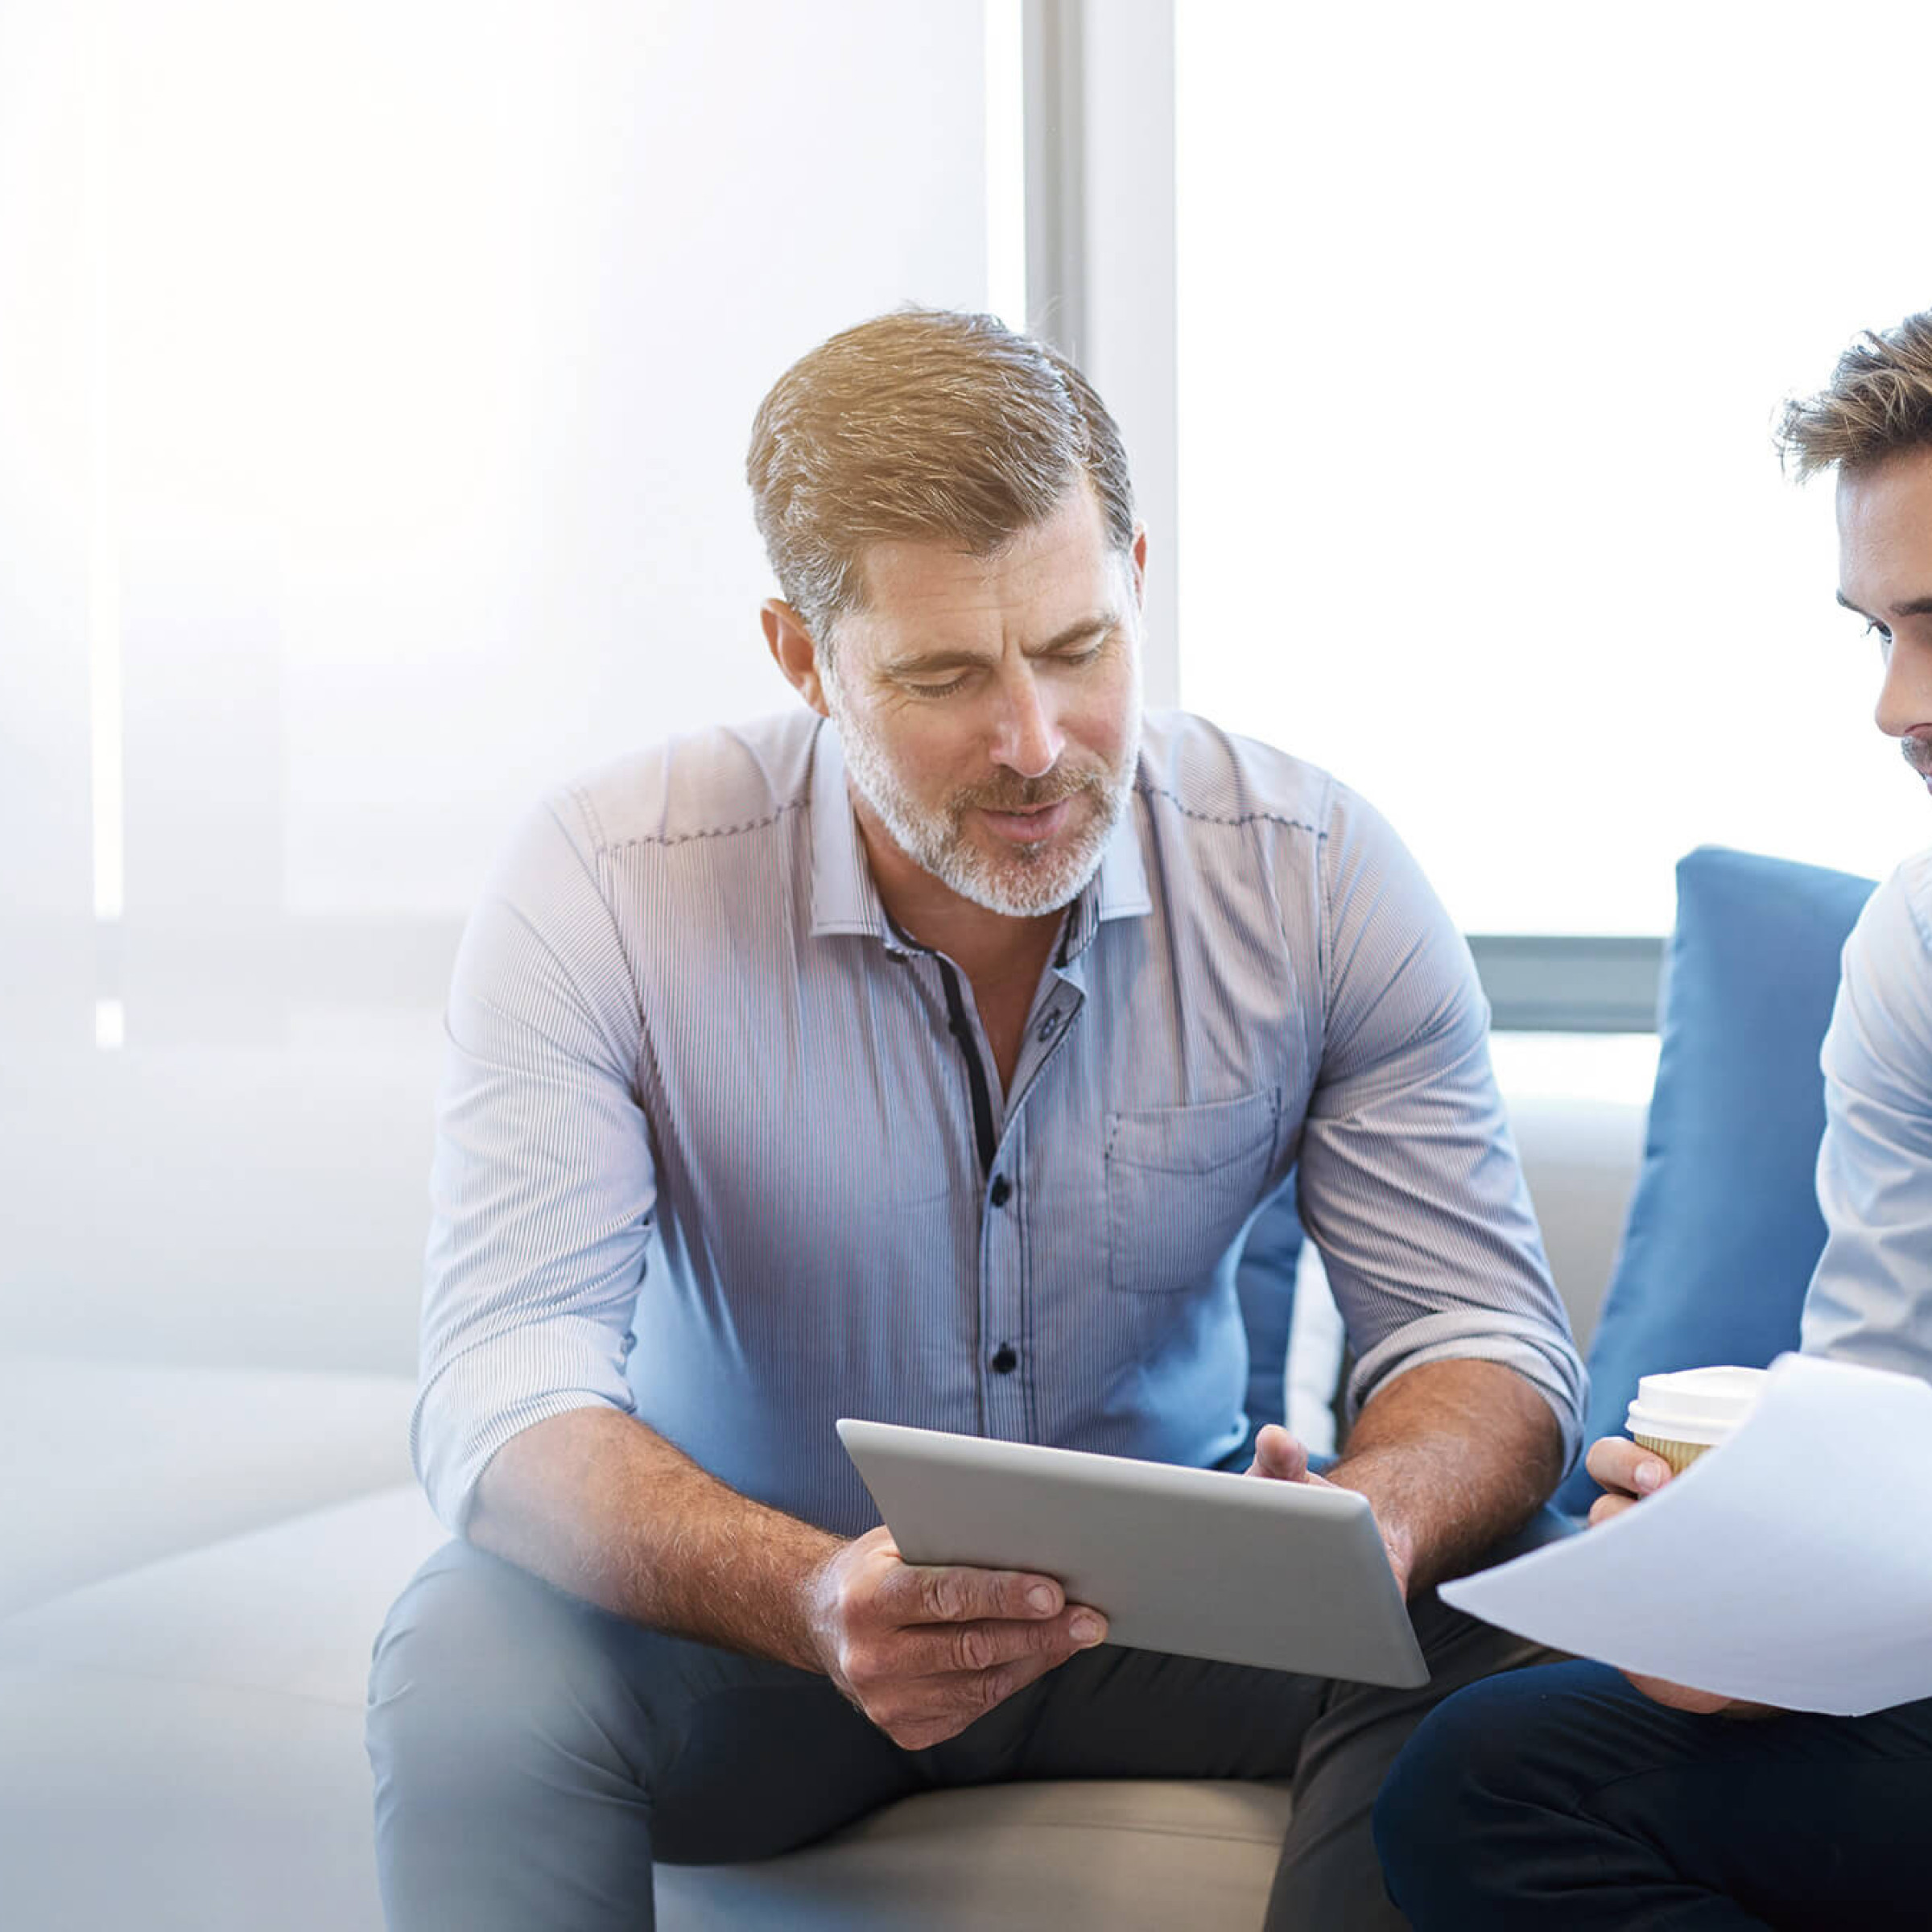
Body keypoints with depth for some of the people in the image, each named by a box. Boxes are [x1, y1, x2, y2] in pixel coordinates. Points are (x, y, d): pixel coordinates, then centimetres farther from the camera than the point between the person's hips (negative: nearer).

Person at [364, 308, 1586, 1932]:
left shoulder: (1317, 877, -12)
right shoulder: (603, 888, -18)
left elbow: (1487, 1333, -9)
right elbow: (503, 1390, -24)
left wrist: (1372, 1527, -35)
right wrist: (812, 1600, -45)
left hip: (1165, 1598, 2)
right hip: (747, 1607, -1)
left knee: (1478, 1647, -26)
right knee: (477, 1663, -32)